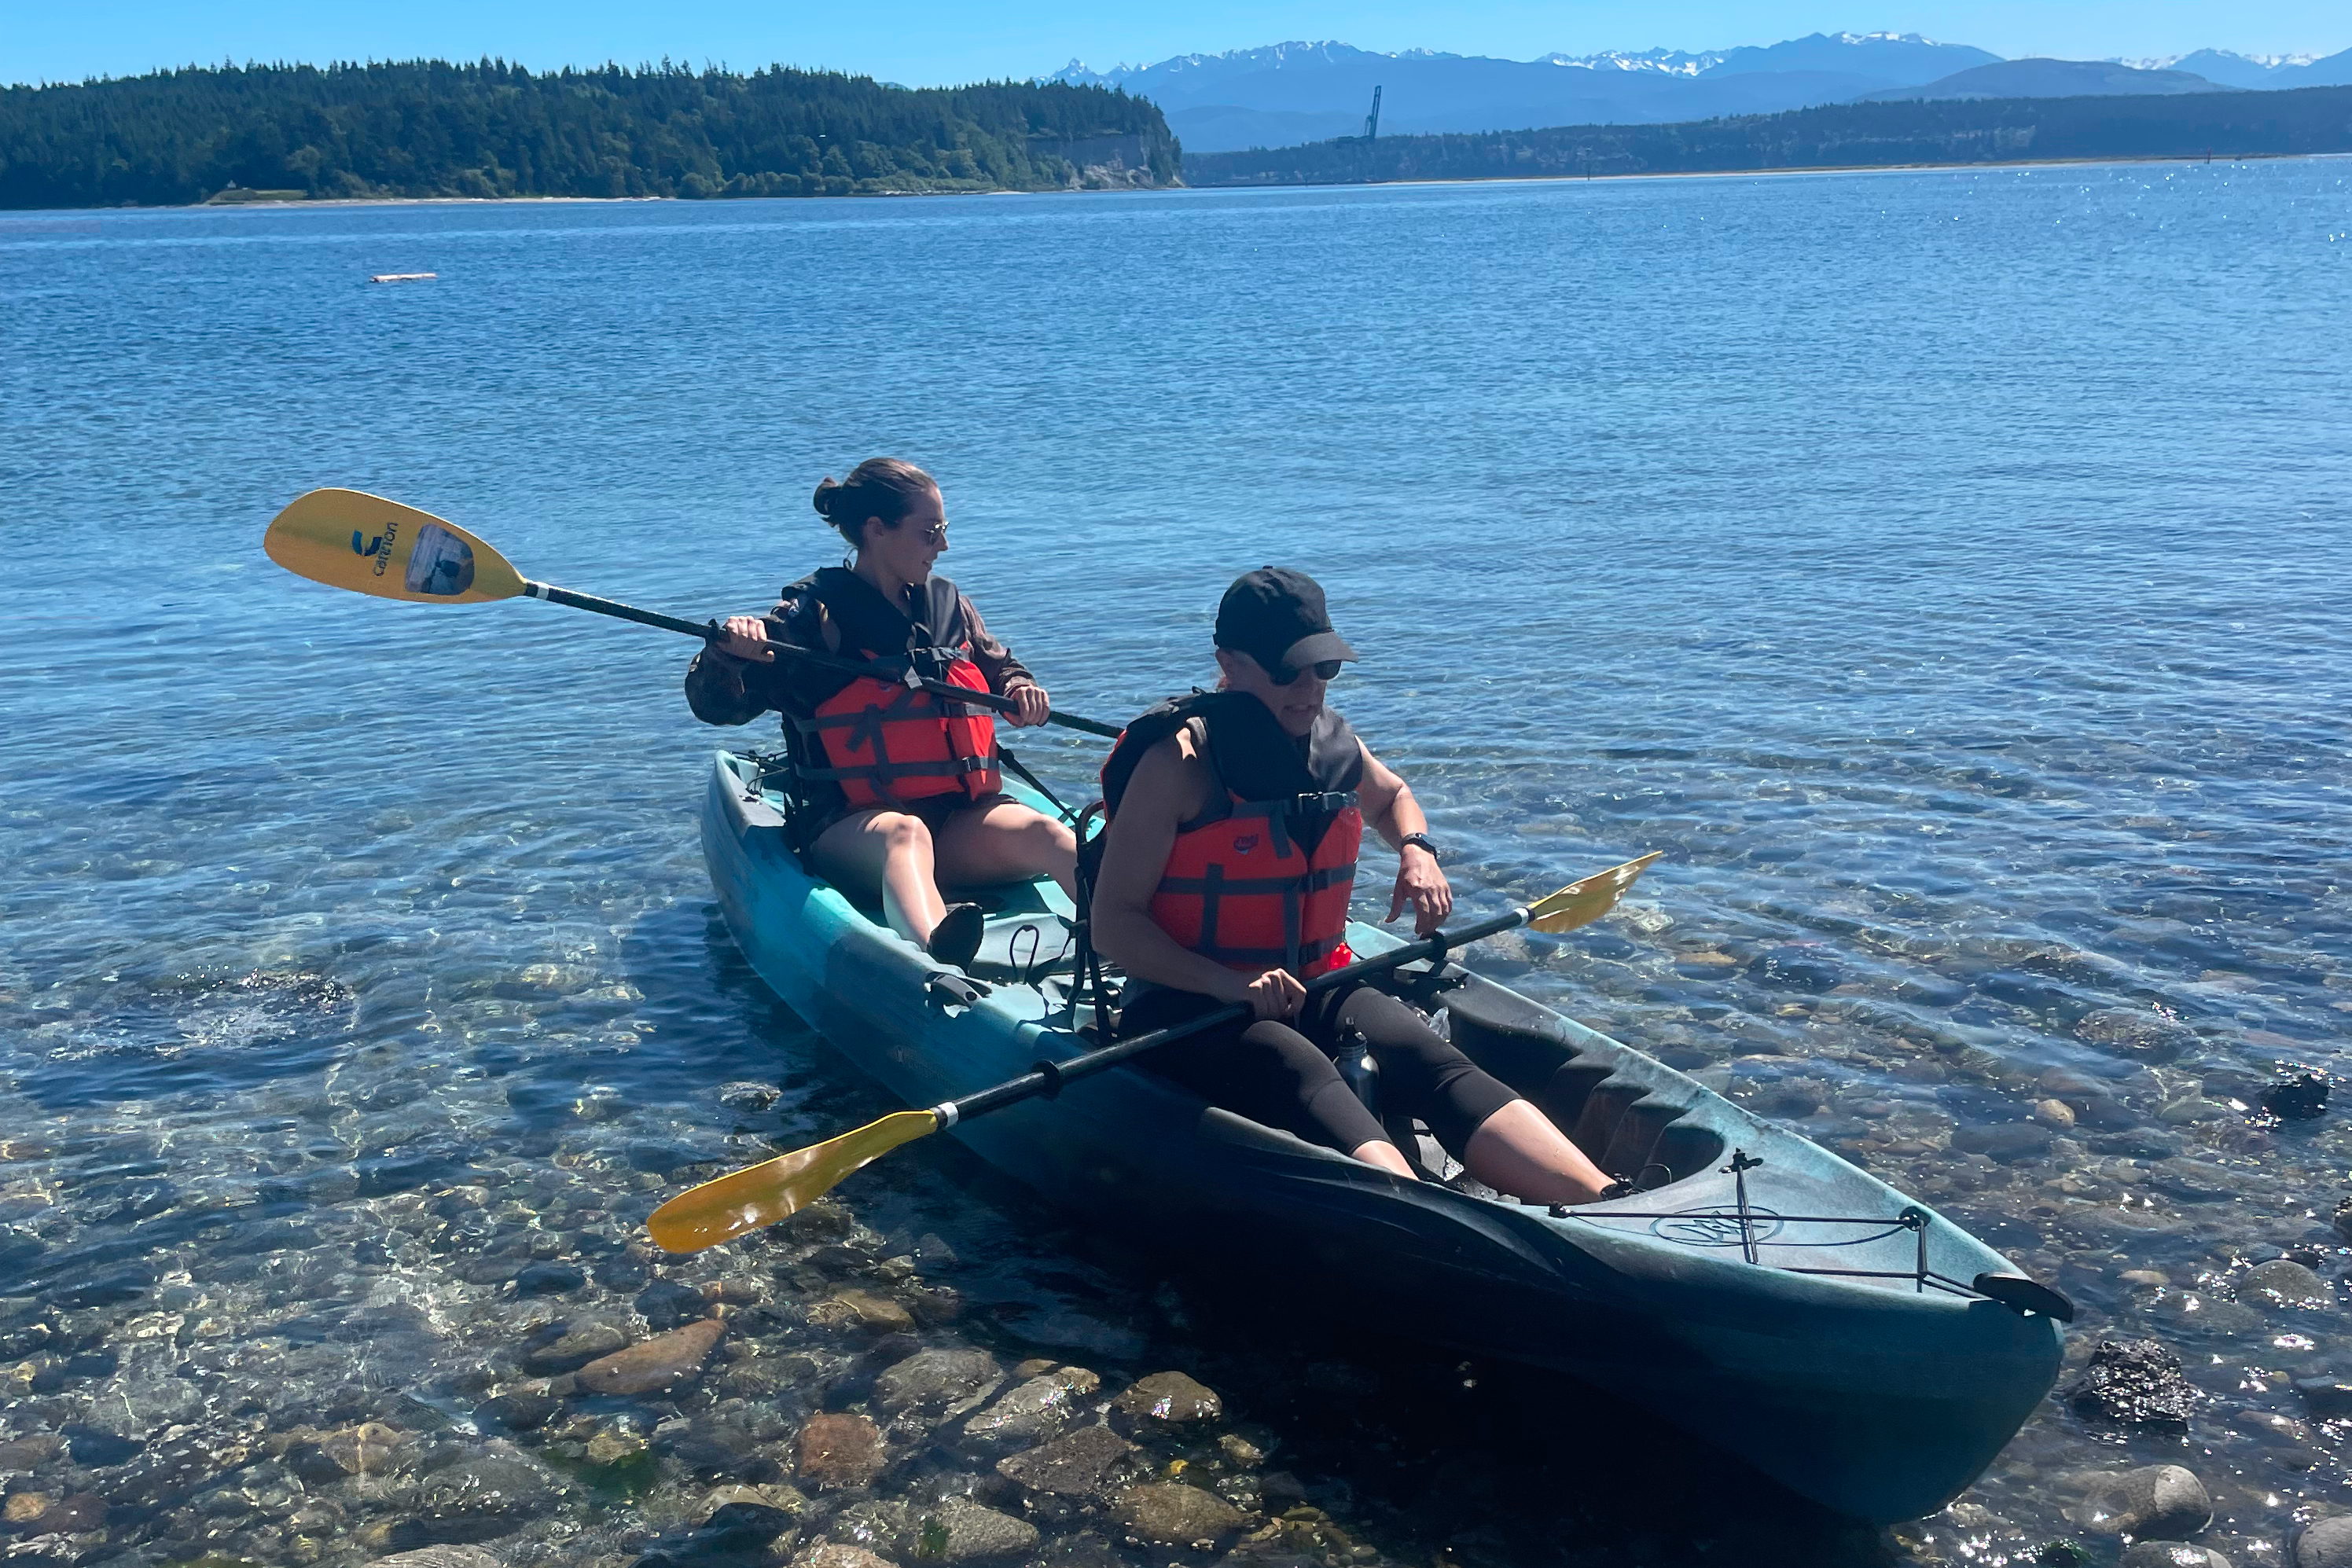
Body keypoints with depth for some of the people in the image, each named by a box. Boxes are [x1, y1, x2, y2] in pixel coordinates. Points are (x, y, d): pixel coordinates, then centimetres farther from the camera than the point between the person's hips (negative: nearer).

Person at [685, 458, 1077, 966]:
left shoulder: (949, 606, 17)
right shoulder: (814, 614, 1)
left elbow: (996, 665, 32)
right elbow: (715, 704, -3)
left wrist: (1019, 688, 8)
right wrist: (727, 653, -26)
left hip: (959, 818, 5)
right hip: (852, 826, -5)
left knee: (1038, 831, -28)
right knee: (904, 833, -40)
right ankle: (936, 950, -74)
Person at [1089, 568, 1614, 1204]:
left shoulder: (1332, 744, 9)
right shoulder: (1180, 762, -11)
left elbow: (1391, 795, 34)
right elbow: (1113, 923, -13)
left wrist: (1417, 851, 11)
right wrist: (1229, 983, -26)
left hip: (1315, 989, 6)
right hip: (1193, 1005, -5)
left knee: (1435, 1065, -24)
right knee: (1308, 1081, -36)